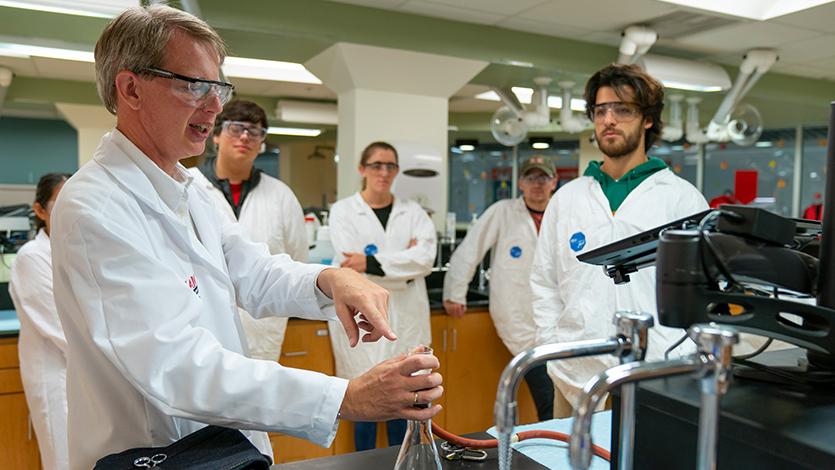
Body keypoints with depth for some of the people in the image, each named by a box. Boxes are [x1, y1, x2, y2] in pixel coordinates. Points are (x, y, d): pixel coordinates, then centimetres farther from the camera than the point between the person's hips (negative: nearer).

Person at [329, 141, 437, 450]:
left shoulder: (413, 212, 8)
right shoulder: (343, 210, 2)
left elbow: (426, 259, -8)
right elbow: (351, 266, -11)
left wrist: (372, 263, -15)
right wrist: (404, 265, -10)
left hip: (406, 318, 2)